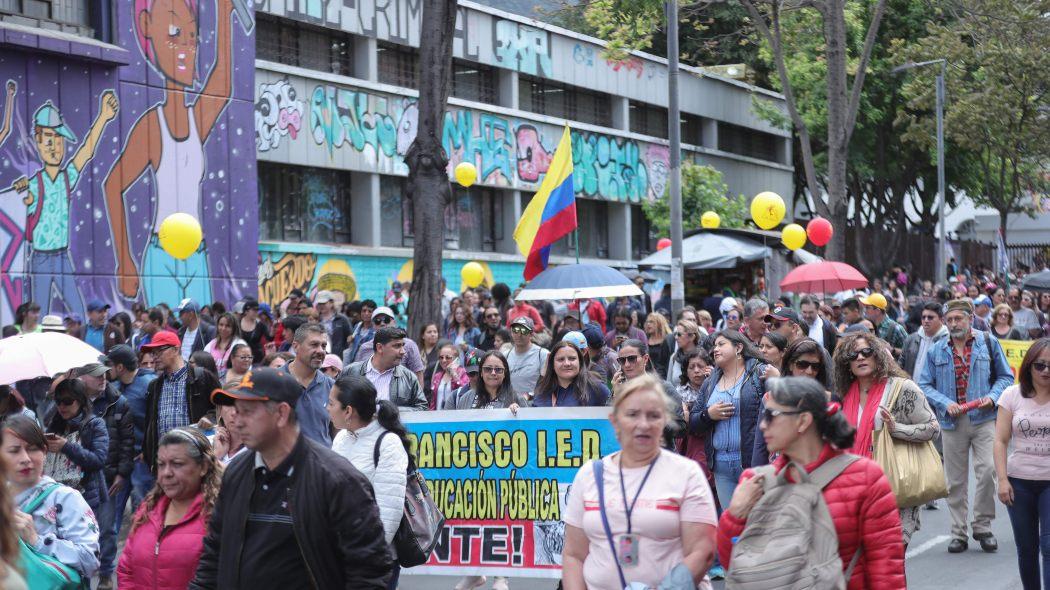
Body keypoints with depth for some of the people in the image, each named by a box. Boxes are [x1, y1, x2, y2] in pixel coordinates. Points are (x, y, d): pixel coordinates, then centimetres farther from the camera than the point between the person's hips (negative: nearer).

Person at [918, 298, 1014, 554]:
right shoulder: (936, 351, 7)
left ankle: (982, 526, 1)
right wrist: (946, 403, -10)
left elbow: (1005, 377, 10)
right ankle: (958, 532, 13)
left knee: (987, 470, -14)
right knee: (955, 479, 5)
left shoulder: (989, 343, 5)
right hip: (952, 422, 2)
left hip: (984, 420, -2)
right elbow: (925, 385, 6)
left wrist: (992, 397, -9)